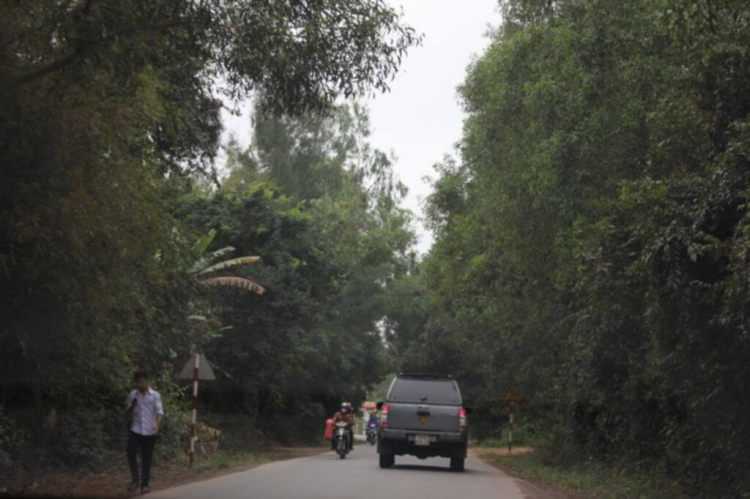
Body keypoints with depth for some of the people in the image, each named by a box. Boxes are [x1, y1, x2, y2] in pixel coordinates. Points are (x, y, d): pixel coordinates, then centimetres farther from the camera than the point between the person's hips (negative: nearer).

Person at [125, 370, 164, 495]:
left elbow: (160, 412, -12)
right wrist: (132, 407, -11)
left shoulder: (155, 395, 0)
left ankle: (145, 484, 14)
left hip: (149, 432, -2)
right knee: (130, 453, -15)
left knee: (147, 459, 2)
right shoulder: (133, 395, 7)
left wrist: (157, 424, -32)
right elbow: (127, 417, 10)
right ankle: (135, 479, 4)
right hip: (135, 431, 2)